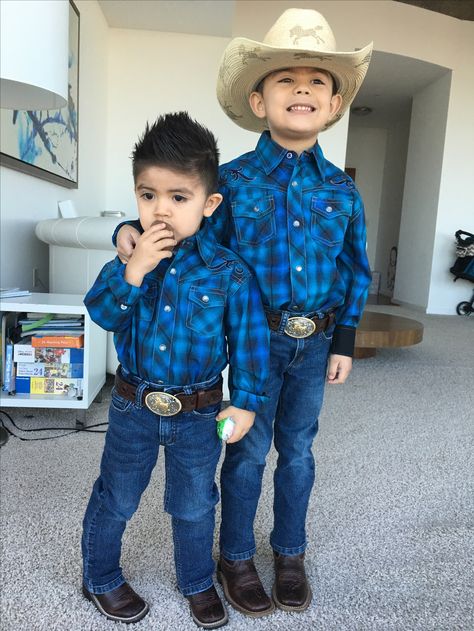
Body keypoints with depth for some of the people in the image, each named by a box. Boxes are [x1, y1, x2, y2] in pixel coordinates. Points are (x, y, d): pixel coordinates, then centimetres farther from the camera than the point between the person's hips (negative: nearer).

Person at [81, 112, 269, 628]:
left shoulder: (229, 271, -14)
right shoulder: (130, 259, -7)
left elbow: (249, 340, -8)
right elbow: (103, 314, -15)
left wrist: (246, 402, -8)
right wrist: (133, 271, -29)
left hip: (199, 412, -1)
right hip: (134, 406, 1)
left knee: (194, 506, 20)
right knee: (115, 499, 20)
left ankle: (197, 583, 47)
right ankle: (100, 578, 47)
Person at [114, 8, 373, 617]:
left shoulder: (342, 189, 1)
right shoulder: (232, 180, -7)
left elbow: (356, 271, 7)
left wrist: (344, 343, 5)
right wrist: (132, 231, -19)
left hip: (316, 342, 3)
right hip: (258, 338, -3)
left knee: (297, 448, 17)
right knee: (249, 449, 11)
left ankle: (290, 553, 40)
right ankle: (236, 558, 35)